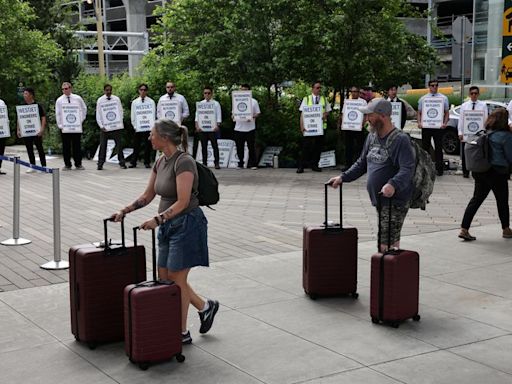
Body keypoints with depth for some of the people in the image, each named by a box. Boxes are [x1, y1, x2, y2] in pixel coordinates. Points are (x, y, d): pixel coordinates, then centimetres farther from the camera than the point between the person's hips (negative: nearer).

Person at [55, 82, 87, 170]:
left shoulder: (77, 98, 4)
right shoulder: (59, 100, 3)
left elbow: (84, 109, 15)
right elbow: (57, 114, 4)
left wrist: (82, 119, 6)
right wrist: (60, 125, -3)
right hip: (64, 127, 0)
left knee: (77, 145, 4)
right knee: (66, 146, 1)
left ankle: (78, 164, 10)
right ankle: (67, 165, 8)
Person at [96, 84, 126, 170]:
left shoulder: (116, 99, 6)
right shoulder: (100, 100, 4)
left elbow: (120, 111, 9)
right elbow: (98, 115, 5)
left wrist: (120, 122, -1)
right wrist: (101, 126, -4)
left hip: (117, 127, 1)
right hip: (105, 128, -1)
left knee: (119, 145, 1)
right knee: (103, 146, -1)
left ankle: (122, 163, 7)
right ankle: (100, 164, 5)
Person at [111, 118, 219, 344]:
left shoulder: (184, 162, -19)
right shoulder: (161, 162, 8)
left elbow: (182, 202, -24)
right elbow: (148, 196, 16)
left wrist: (157, 219, -31)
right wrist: (125, 211, 8)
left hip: (186, 224, -9)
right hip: (169, 226, 9)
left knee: (176, 280, -1)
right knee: (164, 278, 12)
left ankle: (182, 333, 13)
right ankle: (205, 307, 28)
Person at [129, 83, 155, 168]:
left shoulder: (151, 102, 5)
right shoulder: (134, 102, 9)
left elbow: (153, 114, 3)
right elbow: (133, 115, 10)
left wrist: (151, 125, -7)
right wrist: (135, 126, 0)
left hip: (148, 127, -1)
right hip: (138, 127, 1)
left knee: (147, 145, 1)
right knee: (136, 145, 3)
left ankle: (147, 162, 9)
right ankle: (133, 162, 9)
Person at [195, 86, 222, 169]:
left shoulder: (216, 103, 6)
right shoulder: (200, 103, 12)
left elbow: (219, 116, 2)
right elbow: (197, 115, 10)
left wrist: (217, 125, -11)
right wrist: (197, 126, -3)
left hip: (212, 128, -2)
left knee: (215, 145, -4)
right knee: (203, 146, 4)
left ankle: (216, 163, -2)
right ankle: (204, 163, 9)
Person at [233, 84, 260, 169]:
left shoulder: (253, 101, 6)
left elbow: (258, 113, 5)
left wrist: (252, 117, -16)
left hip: (250, 128, -2)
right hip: (239, 128, 3)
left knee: (251, 147, -3)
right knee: (239, 147, 4)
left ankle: (252, 164, 3)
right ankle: (240, 164, 13)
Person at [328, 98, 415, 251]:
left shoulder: (400, 139, -13)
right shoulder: (372, 137, 11)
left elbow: (408, 169, -24)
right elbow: (362, 163, 22)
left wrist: (393, 184, -40)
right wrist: (343, 177, 12)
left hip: (395, 201, -8)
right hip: (379, 200, 8)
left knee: (386, 245, -13)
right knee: (392, 242, 15)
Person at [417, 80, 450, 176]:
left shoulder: (443, 98, 6)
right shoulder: (423, 99, 10)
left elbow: (447, 113, 6)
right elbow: (419, 112, 11)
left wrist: (445, 123, -9)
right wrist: (419, 122, -6)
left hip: (438, 127, -1)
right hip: (425, 126, 1)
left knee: (438, 148, 1)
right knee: (425, 147, 6)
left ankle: (439, 168, 6)